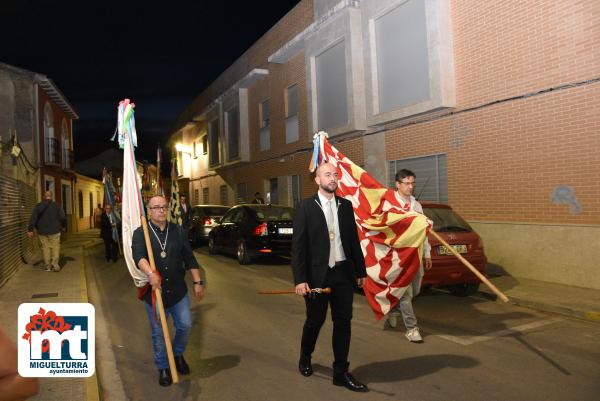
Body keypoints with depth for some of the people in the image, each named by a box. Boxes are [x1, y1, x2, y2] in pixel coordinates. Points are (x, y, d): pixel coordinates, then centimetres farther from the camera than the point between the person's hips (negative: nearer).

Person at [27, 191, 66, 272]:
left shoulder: (38, 206, 1)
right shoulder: (56, 205, -3)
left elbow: (33, 218, -5)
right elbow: (62, 217, -2)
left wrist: (30, 229, -6)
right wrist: (64, 225, 16)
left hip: (42, 231, 2)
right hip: (54, 231, -2)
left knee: (45, 247, 8)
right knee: (55, 247, 3)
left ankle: (48, 266, 12)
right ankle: (55, 265, -8)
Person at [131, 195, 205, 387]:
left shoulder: (178, 230, 3)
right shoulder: (140, 233, -7)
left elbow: (189, 258, 5)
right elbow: (138, 256, -26)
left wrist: (197, 282, 3)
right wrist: (151, 274, -45)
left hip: (178, 290, 3)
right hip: (154, 292, -2)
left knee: (185, 326, 10)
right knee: (158, 333, 10)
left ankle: (178, 355, 38)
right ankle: (163, 367, 30)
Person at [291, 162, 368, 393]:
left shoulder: (346, 205, 6)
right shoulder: (305, 208, -7)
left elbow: (353, 240, 10)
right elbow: (298, 246, -10)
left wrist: (361, 271, 10)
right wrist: (300, 280, -16)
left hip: (343, 272, 4)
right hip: (317, 275, -3)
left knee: (343, 322, 7)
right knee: (315, 321, 12)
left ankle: (341, 372, 20)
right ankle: (305, 359, 40)